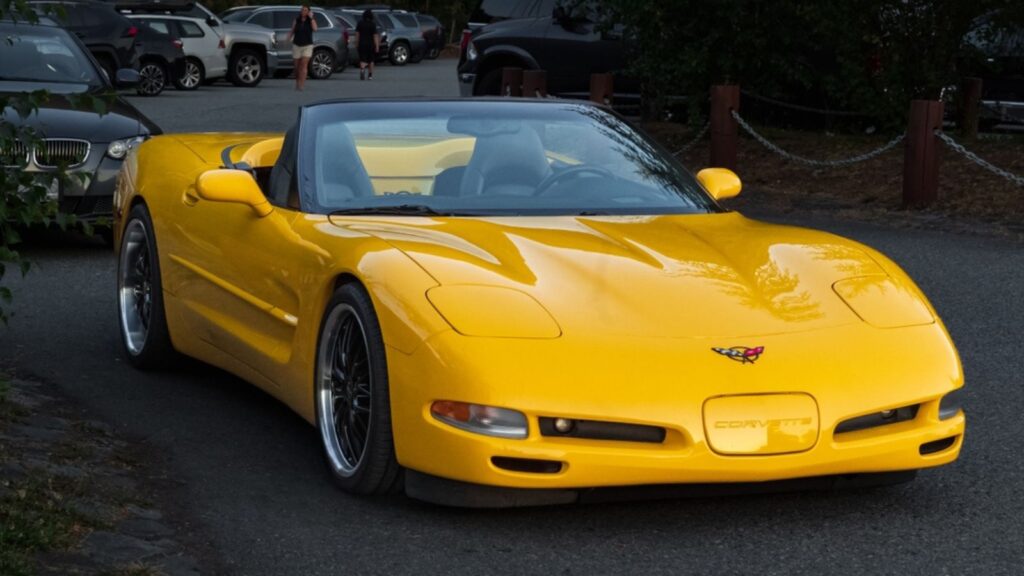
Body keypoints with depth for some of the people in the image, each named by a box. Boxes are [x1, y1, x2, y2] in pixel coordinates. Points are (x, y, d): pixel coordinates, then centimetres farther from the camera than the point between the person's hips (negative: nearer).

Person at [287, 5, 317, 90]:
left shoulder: (311, 21, 0)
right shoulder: (296, 21, 4)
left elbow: (315, 29, -18)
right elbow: (292, 31, 5)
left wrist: (311, 18, -18)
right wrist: (289, 38, -15)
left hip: (307, 46, -2)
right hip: (297, 45, 2)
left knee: (304, 65, -16)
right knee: (297, 66, 7)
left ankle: (301, 84, -21)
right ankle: (297, 83, 25)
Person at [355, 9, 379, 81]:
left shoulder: (360, 23, 0)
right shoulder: (373, 24, -9)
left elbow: (357, 34, 5)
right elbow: (375, 36, -11)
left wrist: (357, 43, 15)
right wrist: (377, 46, -8)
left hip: (362, 44, 1)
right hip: (370, 44, -1)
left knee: (362, 59, -1)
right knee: (371, 60, 15)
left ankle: (362, 69, -30)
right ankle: (370, 75, 21)